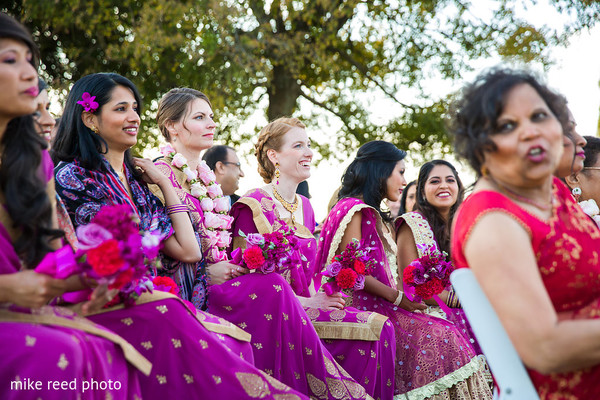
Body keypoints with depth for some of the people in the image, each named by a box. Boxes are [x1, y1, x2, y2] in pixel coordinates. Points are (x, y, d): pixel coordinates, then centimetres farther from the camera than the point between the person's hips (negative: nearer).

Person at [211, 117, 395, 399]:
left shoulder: (305, 207, 18)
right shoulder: (252, 205, -7)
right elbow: (243, 274, -12)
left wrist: (321, 295, -1)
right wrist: (304, 301, -16)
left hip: (306, 305, 7)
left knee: (379, 326, -16)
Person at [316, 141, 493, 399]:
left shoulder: (376, 216, 26)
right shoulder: (353, 208, -4)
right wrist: (397, 297, -13)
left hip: (380, 307, 9)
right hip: (362, 307, -8)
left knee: (444, 334, -9)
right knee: (436, 338, -20)